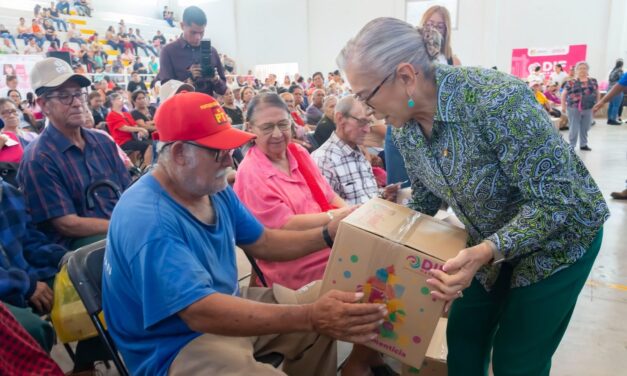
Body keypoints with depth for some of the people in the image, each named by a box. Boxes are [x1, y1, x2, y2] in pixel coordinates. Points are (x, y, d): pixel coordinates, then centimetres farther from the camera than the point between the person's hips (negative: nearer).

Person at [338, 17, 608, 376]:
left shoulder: (497, 100, -35)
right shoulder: (404, 128, -12)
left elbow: (556, 200, -30)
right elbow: (425, 199, 5)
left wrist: (486, 253, -40)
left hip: (560, 235, -5)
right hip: (491, 241, 6)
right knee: (463, 339, 13)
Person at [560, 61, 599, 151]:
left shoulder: (593, 81, 10)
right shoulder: (571, 82, -1)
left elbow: (597, 94, 18)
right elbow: (564, 94, 2)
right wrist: (563, 106, -3)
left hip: (588, 108, 4)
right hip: (574, 108, -4)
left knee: (585, 128, 11)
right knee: (574, 128, -1)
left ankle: (583, 144, 24)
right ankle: (571, 146, 8)